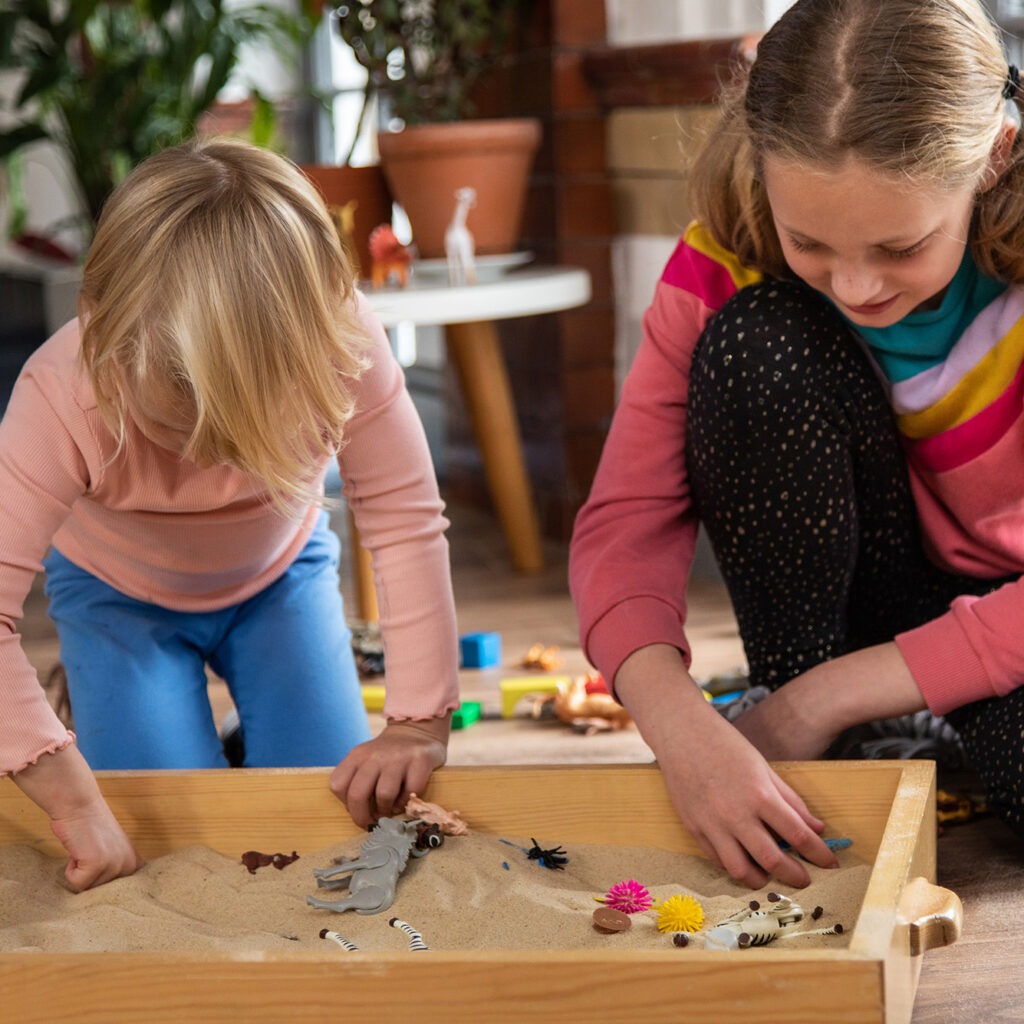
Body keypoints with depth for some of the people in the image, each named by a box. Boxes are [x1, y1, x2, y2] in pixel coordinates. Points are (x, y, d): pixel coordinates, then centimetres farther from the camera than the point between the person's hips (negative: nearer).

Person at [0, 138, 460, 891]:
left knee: (342, 805, -8)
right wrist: (78, 807, -54)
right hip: (119, 594, -1)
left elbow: (406, 522, -31)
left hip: (282, 569, 2)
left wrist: (419, 725, -37)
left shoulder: (343, 341, -38)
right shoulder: (66, 392, -41)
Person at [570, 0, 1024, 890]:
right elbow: (626, 523, -23)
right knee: (754, 344, -28)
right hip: (870, 590, 3)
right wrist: (683, 727, -41)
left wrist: (822, 698, -29)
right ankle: (840, 755, -13)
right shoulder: (727, 263, -20)